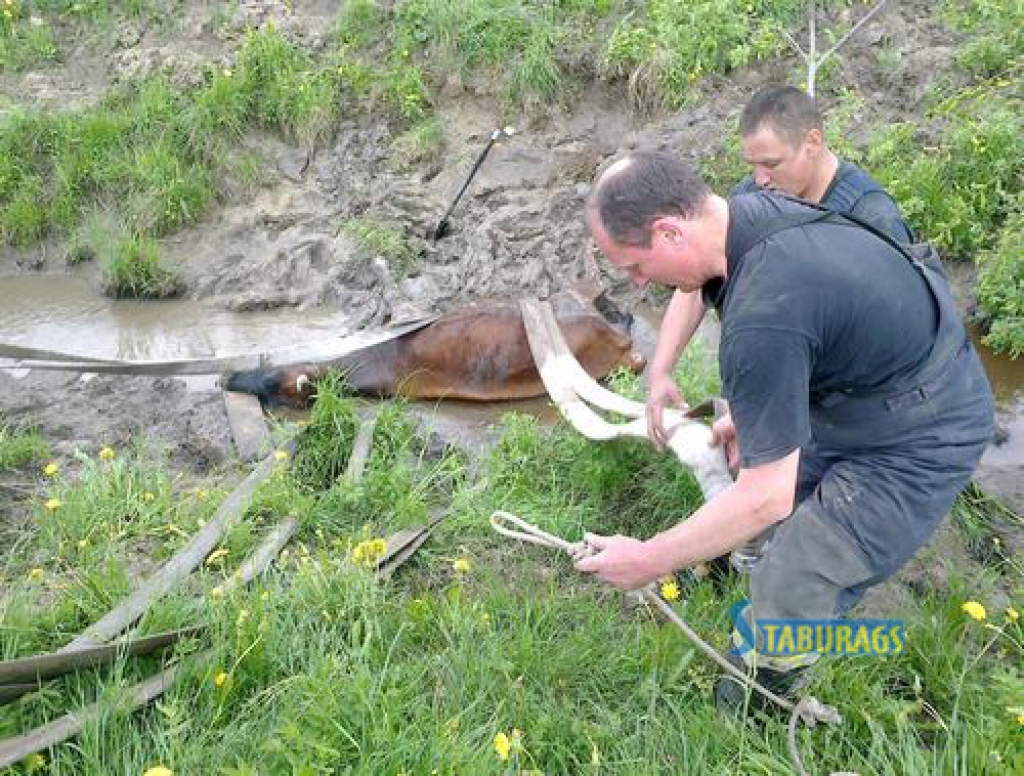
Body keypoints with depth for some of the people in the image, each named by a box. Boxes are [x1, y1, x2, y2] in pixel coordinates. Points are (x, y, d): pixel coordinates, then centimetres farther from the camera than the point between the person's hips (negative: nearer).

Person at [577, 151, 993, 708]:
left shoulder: (762, 321, -38)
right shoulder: (749, 210, -10)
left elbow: (766, 497, -32)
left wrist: (649, 561, -21)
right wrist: (749, 416, 11)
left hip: (914, 446, -9)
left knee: (790, 592, -2)